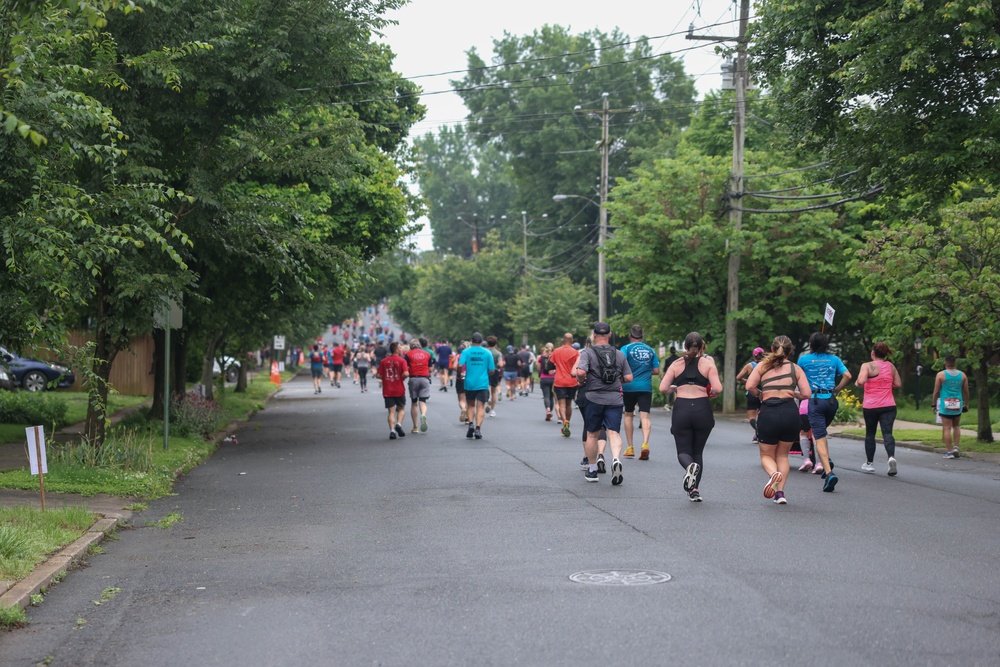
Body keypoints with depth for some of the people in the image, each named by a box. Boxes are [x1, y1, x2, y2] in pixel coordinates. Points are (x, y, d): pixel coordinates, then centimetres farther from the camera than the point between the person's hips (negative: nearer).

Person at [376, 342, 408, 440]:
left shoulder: (383, 361, 3)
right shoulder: (401, 360, -6)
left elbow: (378, 375, 0)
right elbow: (406, 373, -19)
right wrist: (402, 378, 2)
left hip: (387, 390, 2)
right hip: (399, 390, -2)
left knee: (391, 411, 4)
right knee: (401, 409, 15)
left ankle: (392, 430, -10)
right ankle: (399, 424, -8)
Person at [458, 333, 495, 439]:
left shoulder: (466, 351, -1)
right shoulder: (487, 353, 1)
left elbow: (460, 365, -13)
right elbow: (491, 370, 3)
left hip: (469, 383, 1)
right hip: (483, 384, -1)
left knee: (470, 405, 17)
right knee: (480, 407, 0)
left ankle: (471, 424, -2)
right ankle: (478, 428, -14)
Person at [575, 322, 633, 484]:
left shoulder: (587, 353, -2)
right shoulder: (619, 354, 9)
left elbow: (580, 372, -18)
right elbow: (629, 378, 7)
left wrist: (581, 381, 3)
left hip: (594, 398, -1)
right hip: (615, 398, 1)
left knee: (592, 434, 12)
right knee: (613, 432, -4)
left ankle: (592, 470, 19)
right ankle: (616, 459, -31)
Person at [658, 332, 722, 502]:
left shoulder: (676, 364, 8)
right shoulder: (708, 363, 3)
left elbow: (663, 388, -1)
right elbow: (717, 388, -9)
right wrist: (710, 392, 12)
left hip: (681, 409, 0)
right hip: (702, 409, 0)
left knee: (683, 451, 6)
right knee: (698, 451, 16)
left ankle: (690, 466, -29)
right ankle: (694, 490, 10)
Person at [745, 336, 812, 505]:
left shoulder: (762, 366, 10)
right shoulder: (795, 368, 11)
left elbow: (750, 386, -4)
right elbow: (806, 393, 1)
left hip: (768, 413, -1)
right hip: (790, 412, 1)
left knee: (766, 455, 15)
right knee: (782, 454, 20)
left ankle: (774, 474, -18)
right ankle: (780, 492, 7)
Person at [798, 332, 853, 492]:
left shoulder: (804, 359, -1)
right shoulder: (834, 359, 6)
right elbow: (847, 376, -3)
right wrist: (836, 390, 7)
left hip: (815, 400, -4)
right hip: (831, 400, 4)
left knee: (819, 438, -6)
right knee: (821, 431, 27)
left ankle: (829, 472, -21)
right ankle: (827, 460, 10)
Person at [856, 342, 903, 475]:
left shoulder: (867, 366, -7)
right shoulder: (891, 366, 8)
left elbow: (861, 381, -22)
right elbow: (898, 384, 13)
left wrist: (858, 384, -1)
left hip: (870, 406, -2)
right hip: (889, 406, 2)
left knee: (870, 434, 12)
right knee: (887, 433, -4)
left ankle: (869, 463, 21)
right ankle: (891, 457, -30)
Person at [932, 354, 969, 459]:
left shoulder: (941, 375, -5)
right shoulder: (962, 375, 4)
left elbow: (936, 392, -4)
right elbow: (966, 392, 8)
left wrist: (934, 404, 6)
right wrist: (966, 404, 19)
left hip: (945, 405, -3)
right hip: (958, 405, 3)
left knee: (947, 428, -1)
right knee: (956, 426, 20)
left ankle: (949, 452, -2)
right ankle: (956, 447, 9)